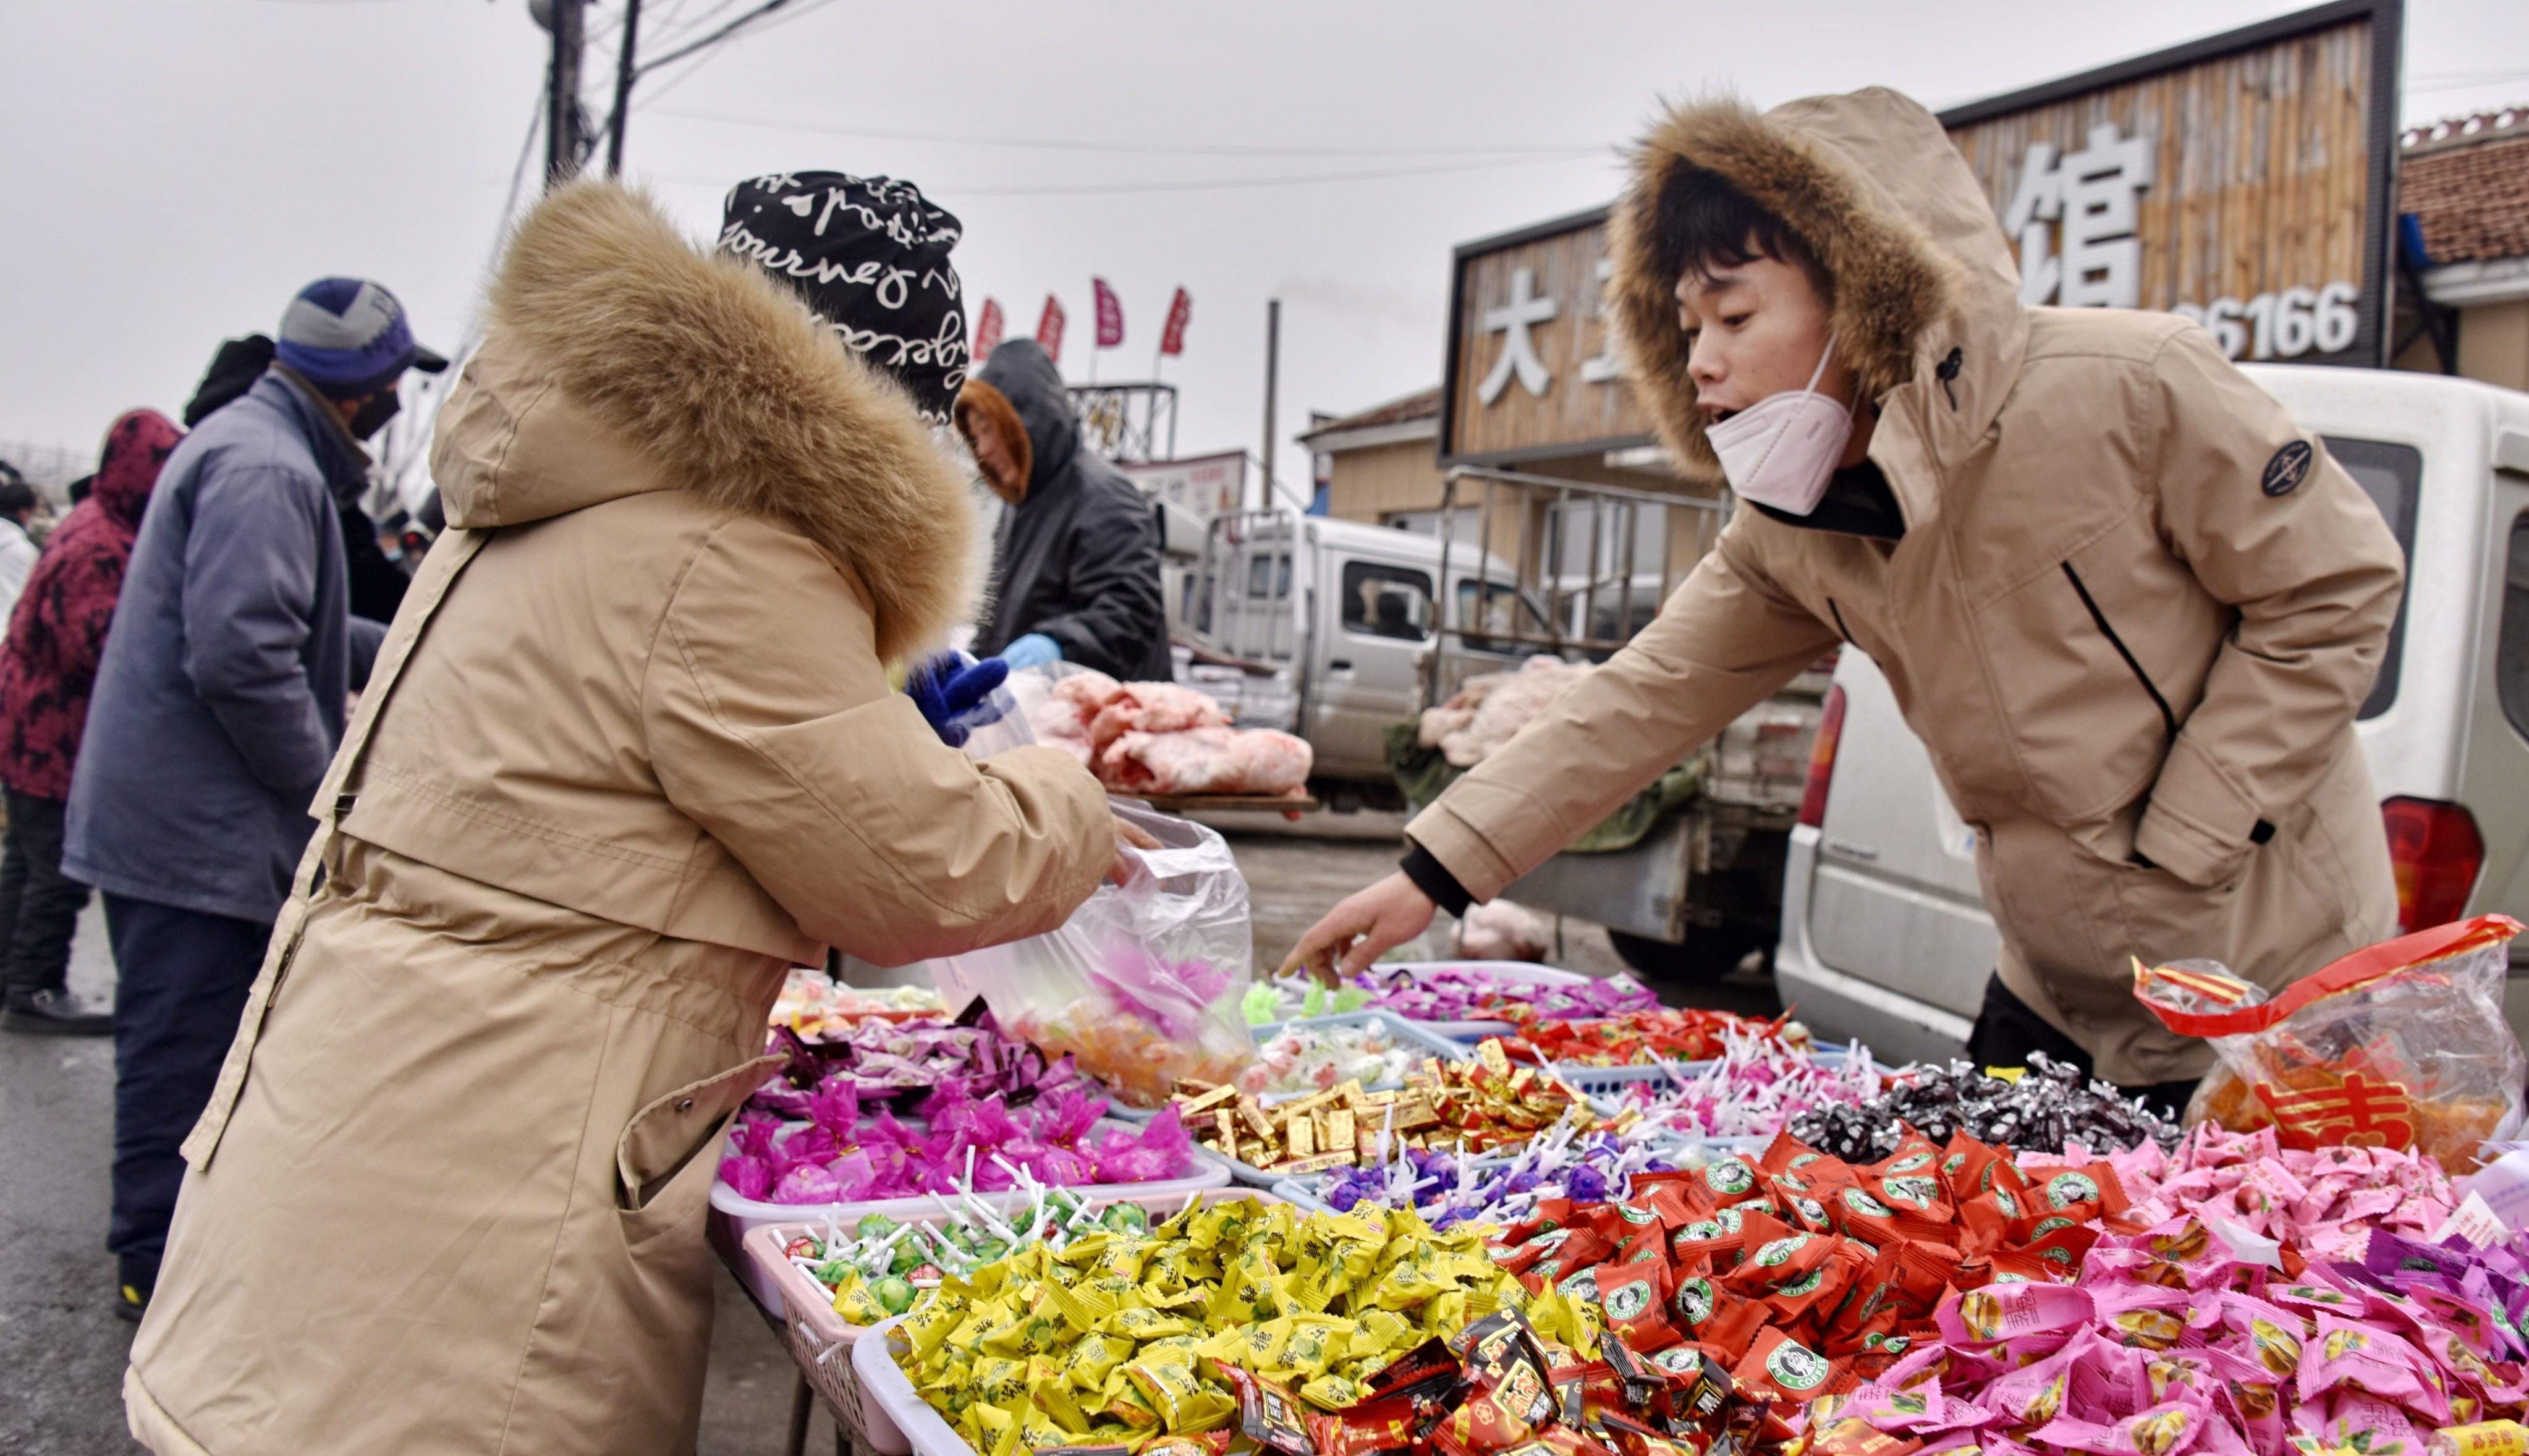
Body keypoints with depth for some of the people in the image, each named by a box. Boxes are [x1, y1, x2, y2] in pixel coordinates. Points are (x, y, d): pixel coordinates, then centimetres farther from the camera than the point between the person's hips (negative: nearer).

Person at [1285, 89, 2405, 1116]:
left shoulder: (2124, 387, -21)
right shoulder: (1789, 535, -4)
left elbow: (2337, 592, -13)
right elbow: (1644, 702, -2)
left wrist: (2176, 847, -17)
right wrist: (1434, 875, -7)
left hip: (2274, 988, -5)